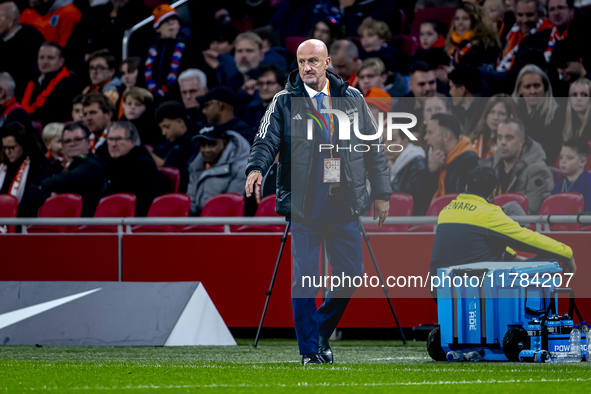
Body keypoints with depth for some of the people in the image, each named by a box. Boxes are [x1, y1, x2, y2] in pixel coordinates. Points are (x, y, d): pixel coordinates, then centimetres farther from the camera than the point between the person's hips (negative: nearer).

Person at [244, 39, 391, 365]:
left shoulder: (352, 99, 9)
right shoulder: (284, 102, 2)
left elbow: (373, 147, 14)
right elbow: (267, 140, -6)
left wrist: (381, 192, 12)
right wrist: (257, 168, -28)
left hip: (344, 204, 3)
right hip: (303, 204, -3)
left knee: (350, 274, 4)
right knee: (305, 278, -5)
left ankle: (322, 329, 28)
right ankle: (310, 350, 5)